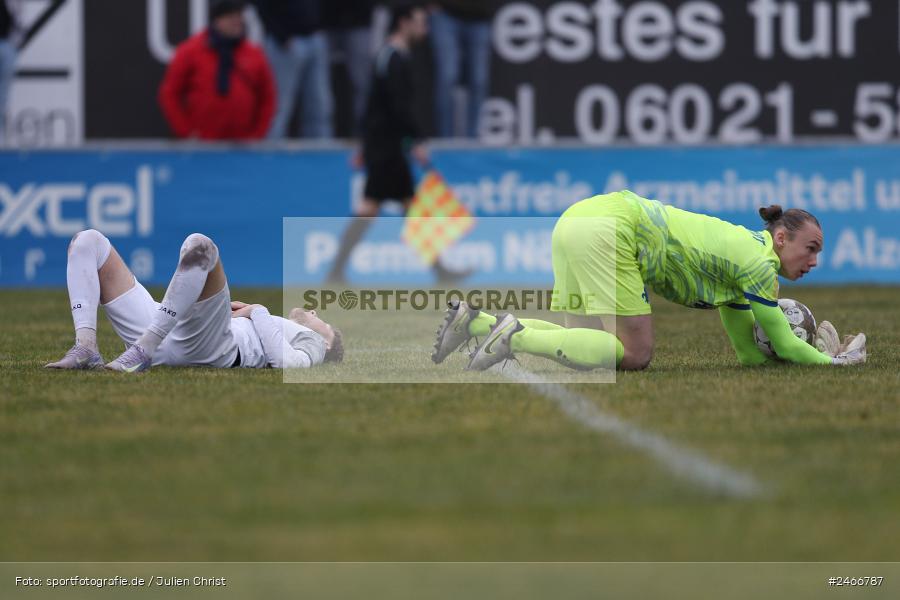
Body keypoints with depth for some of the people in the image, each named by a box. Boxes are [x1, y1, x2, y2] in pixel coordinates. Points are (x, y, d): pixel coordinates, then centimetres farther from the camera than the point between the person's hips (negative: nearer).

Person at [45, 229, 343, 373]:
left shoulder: (312, 343, 24)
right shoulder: (267, 328, 44)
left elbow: (285, 361, -3)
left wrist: (259, 312, 10)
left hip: (207, 347, -7)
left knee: (198, 245, -32)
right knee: (88, 242, 1)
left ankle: (143, 351, -37)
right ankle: (86, 347, -23)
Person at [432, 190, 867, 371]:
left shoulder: (739, 253, 22)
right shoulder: (757, 263, -5)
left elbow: (750, 352, 23)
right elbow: (783, 345, -1)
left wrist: (814, 348, 18)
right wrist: (833, 360, 12)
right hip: (604, 229, -10)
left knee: (588, 348, 13)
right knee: (635, 354, -8)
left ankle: (474, 321, 7)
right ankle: (516, 335, -14)